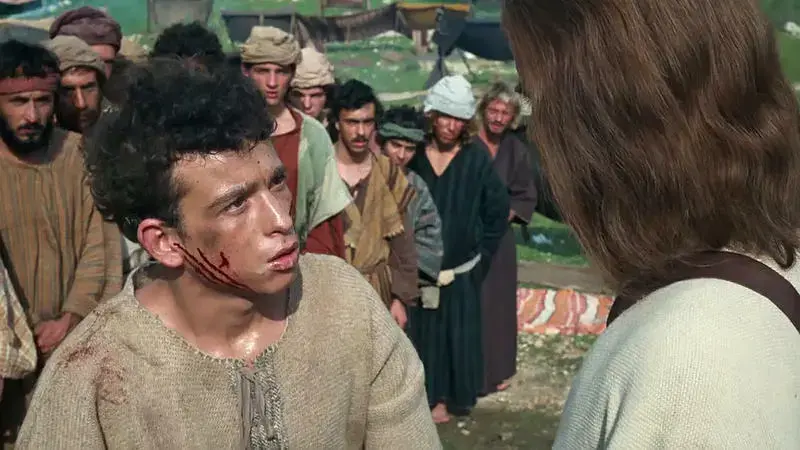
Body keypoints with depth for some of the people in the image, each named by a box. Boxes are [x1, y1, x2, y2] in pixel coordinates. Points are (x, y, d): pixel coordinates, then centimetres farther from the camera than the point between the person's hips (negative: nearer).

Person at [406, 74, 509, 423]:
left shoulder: (476, 160, -6)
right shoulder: (414, 155, -6)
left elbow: (498, 211, 2)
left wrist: (481, 254, 2)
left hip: (459, 268, 0)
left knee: (455, 332, 8)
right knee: (420, 330, 8)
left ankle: (447, 396, 23)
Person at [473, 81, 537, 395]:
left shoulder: (515, 150, 4)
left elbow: (526, 196, 11)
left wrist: (502, 217, -4)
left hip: (498, 239, 4)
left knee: (498, 304, 11)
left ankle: (497, 370, 26)